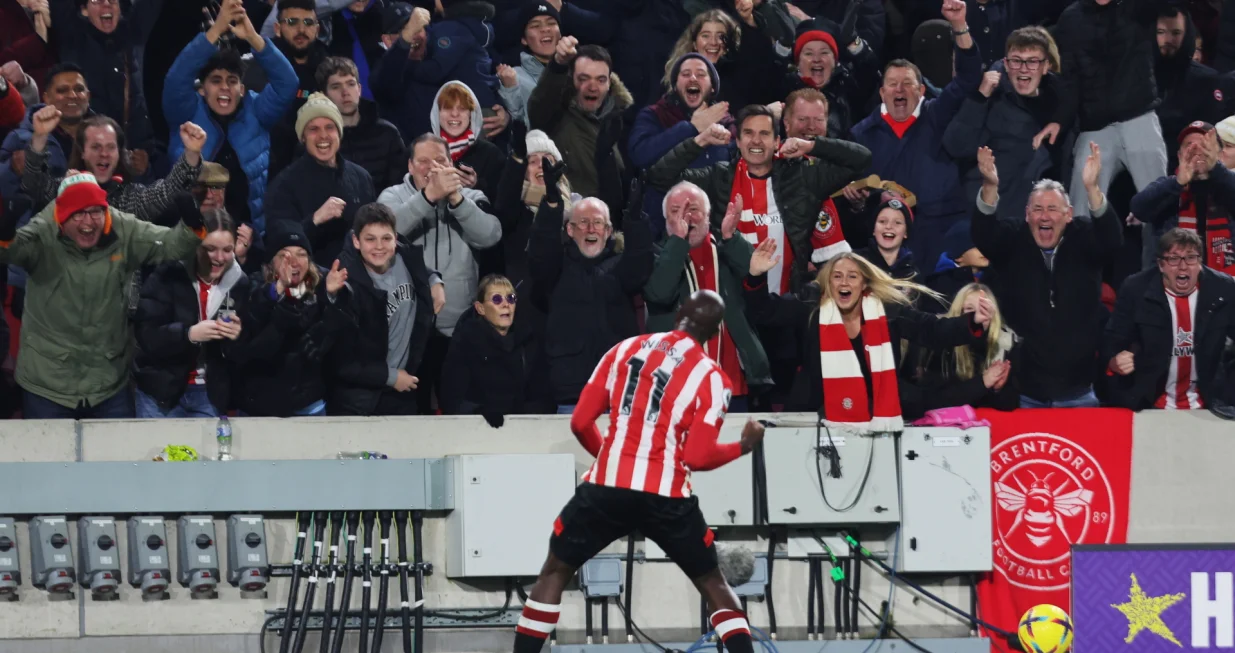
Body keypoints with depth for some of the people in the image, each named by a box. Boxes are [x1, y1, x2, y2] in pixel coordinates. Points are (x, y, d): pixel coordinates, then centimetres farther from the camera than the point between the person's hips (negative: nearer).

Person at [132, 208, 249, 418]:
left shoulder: (240, 285, 1)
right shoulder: (168, 277, -8)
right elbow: (145, 335, -16)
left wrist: (238, 337, -19)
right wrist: (189, 333, -31)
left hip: (212, 396, 2)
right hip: (161, 392, -2)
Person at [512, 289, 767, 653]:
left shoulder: (624, 349, 9)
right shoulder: (710, 377, -1)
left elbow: (580, 423, 11)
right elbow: (697, 458, -4)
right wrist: (742, 447, 15)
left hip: (607, 487, 1)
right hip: (666, 497, -1)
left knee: (554, 573, 18)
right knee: (713, 585, 16)